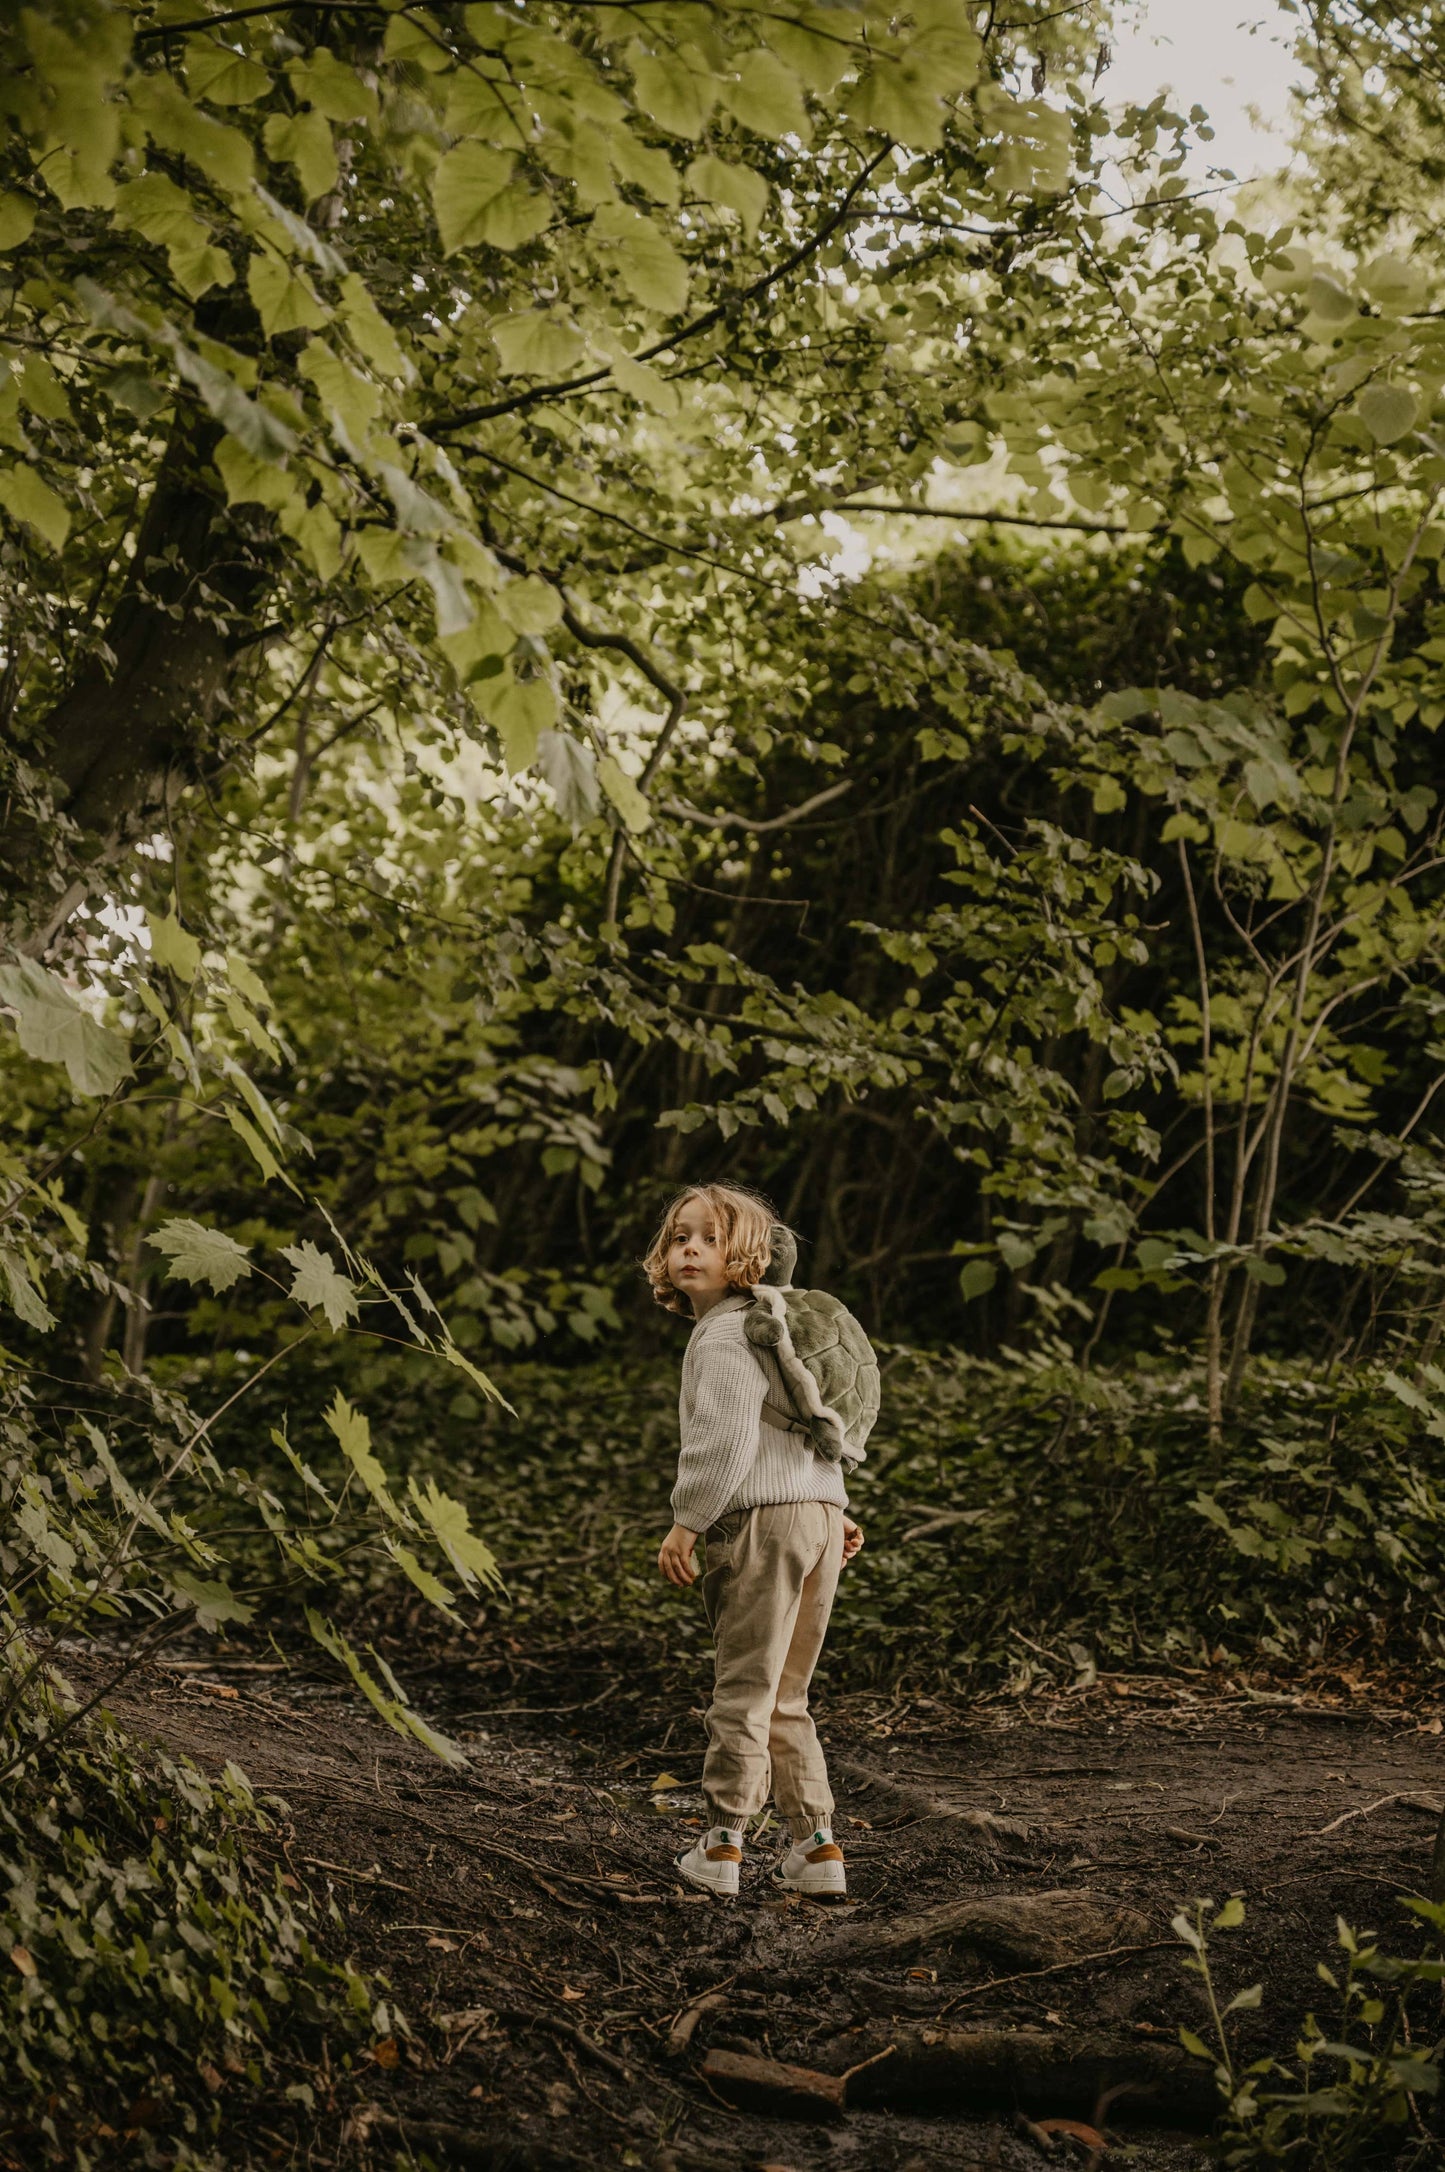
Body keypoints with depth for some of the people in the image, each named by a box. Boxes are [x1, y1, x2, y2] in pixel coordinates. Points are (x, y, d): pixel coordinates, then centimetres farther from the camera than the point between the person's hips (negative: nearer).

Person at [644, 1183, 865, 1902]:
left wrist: (685, 1521, -17)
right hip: (817, 1510, 10)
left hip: (760, 1519, -9)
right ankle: (818, 1847, 14)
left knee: (744, 1688, -2)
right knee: (784, 1697, 14)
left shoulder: (725, 1336, -9)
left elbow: (727, 1438, -21)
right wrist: (834, 1508, 32)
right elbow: (809, 1420, 27)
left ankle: (722, 1844, 5)